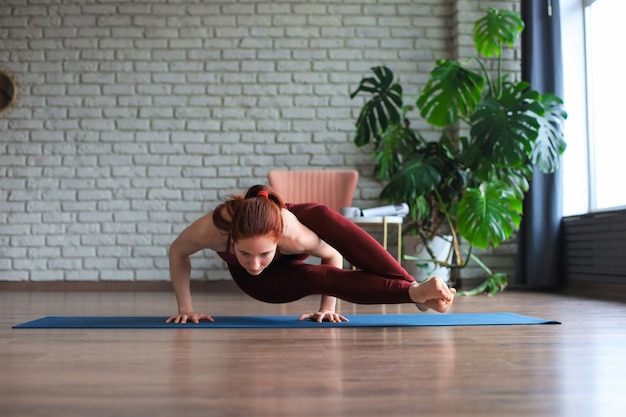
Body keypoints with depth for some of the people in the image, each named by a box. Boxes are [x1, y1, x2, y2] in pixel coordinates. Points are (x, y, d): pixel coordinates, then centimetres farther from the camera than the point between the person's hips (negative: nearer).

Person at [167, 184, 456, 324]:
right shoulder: (212, 229, -42)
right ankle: (414, 293, -30)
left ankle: (412, 285, -41)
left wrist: (327, 306, -20)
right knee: (319, 278, -32)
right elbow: (177, 252, -19)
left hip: (286, 258, -1)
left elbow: (333, 254, -20)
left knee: (322, 215, -36)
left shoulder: (294, 234, -42)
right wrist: (186, 307, -20)